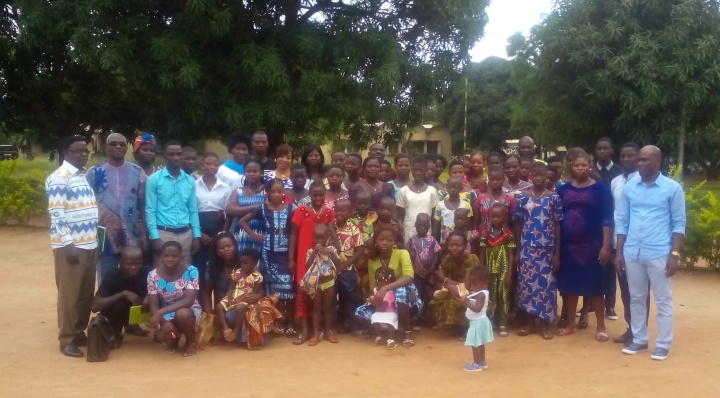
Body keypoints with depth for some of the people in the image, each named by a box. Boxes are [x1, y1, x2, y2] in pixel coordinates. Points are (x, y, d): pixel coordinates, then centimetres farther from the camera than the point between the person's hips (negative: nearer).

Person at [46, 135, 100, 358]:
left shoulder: (86, 176, 14)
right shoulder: (59, 178, -11)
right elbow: (56, 215, -16)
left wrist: (95, 239, 15)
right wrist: (68, 244, -20)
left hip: (90, 244, 8)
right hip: (70, 245, -8)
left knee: (87, 293, 13)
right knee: (69, 293, 1)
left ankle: (80, 332, 25)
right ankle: (67, 340, 10)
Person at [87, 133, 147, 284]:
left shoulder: (137, 172, 5)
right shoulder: (94, 172, 2)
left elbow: (143, 205, 6)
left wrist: (145, 235, 3)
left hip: (132, 237, 1)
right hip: (104, 237, -1)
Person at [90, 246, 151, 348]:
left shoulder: (147, 273, -26)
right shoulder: (112, 275, -29)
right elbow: (94, 306, -35)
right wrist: (124, 293, -41)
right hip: (118, 310, -3)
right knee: (118, 305, -34)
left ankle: (131, 325, 8)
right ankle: (116, 333, -1)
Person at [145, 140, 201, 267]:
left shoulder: (190, 181, 9)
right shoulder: (154, 179, -2)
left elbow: (193, 210, 12)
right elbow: (150, 211, -4)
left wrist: (196, 235, 6)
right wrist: (155, 237, -11)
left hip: (185, 233, 4)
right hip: (163, 233, -4)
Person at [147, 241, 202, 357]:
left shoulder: (191, 271, -18)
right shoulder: (153, 275, -11)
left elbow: (189, 300, -27)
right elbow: (153, 305, -11)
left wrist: (161, 312, -36)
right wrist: (164, 322, -33)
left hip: (189, 312, -2)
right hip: (166, 316, 2)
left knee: (182, 314, -37)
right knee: (162, 333, -31)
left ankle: (191, 342, -4)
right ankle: (174, 338, 11)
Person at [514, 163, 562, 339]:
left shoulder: (554, 197, -1)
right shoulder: (522, 197, 2)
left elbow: (557, 226, 1)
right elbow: (518, 224, 5)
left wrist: (557, 253, -2)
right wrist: (517, 251, 3)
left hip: (547, 248, -1)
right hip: (527, 248, 1)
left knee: (546, 283, 3)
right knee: (526, 282, 5)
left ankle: (545, 323, 15)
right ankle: (529, 321, 18)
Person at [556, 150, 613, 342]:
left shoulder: (600, 189, -2)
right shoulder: (563, 190, 8)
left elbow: (607, 219, -6)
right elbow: (557, 219, 10)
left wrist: (606, 245, -13)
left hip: (592, 244, -3)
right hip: (568, 244, 3)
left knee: (595, 286, 2)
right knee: (570, 285, 8)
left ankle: (601, 327, 13)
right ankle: (570, 324, 20)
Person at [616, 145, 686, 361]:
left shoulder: (672, 188, -3)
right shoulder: (629, 187, 5)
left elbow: (679, 224, -2)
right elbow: (622, 221, 9)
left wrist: (675, 254, -9)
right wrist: (619, 252, 5)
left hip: (659, 254, -3)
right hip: (632, 253, 4)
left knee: (663, 300, 5)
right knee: (636, 298, 12)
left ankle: (663, 344, 14)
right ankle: (639, 339, 24)